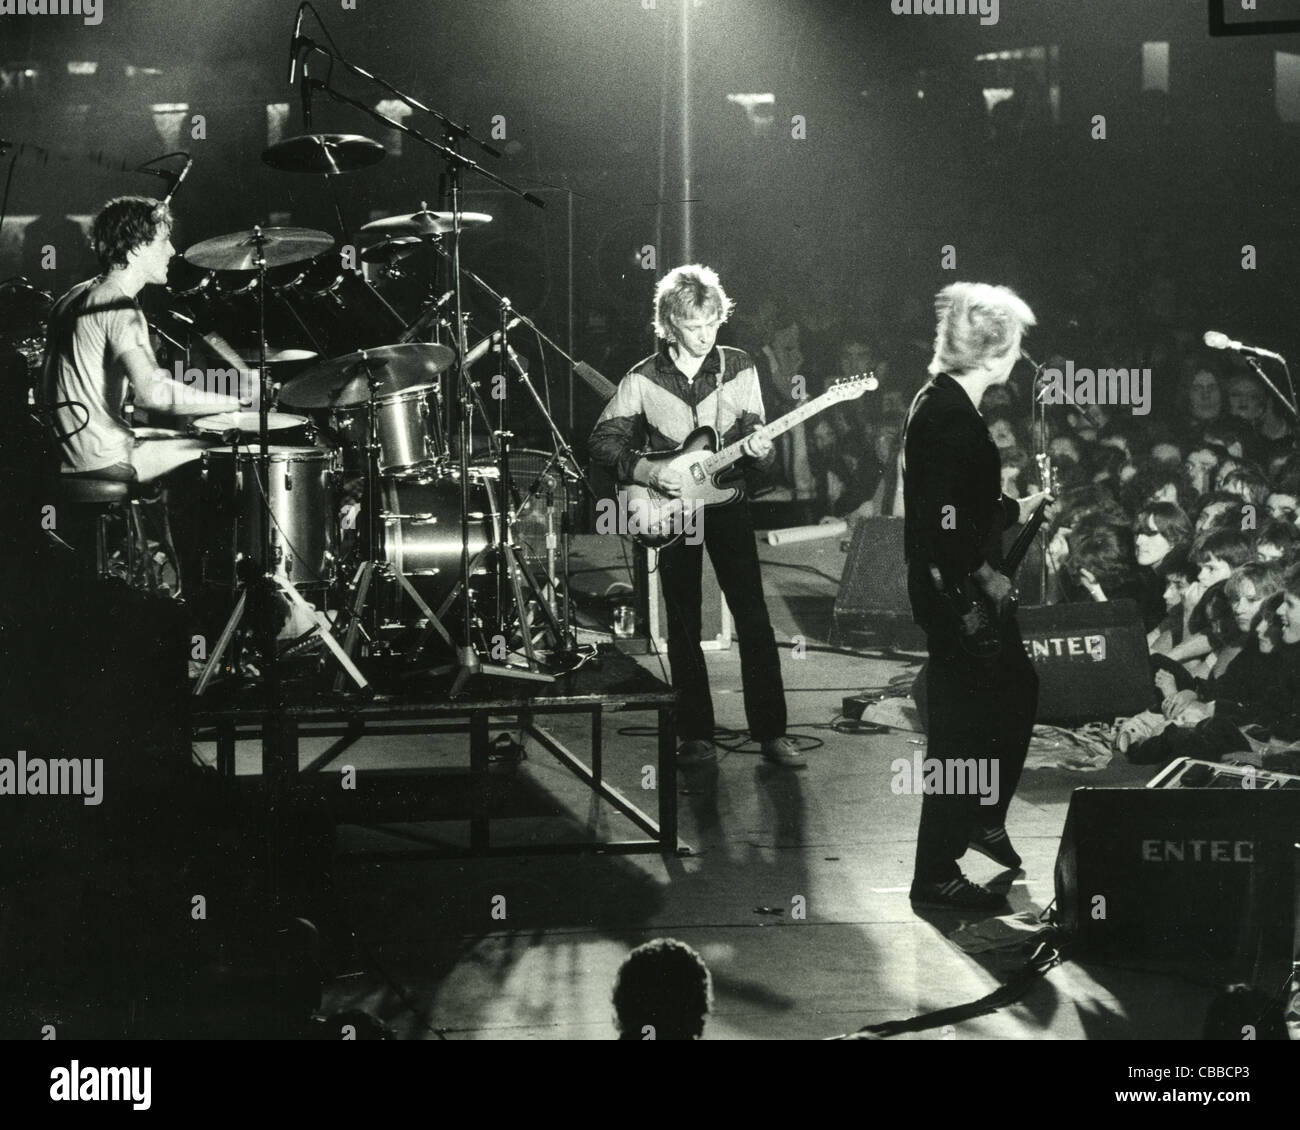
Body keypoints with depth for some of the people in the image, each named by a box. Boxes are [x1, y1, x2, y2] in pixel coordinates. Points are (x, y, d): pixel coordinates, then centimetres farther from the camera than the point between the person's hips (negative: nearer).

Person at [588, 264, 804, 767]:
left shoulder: (738, 368, 0)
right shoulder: (643, 379, -4)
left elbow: (755, 439, 4)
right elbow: (602, 442, -2)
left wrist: (759, 450, -19)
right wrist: (648, 471, -15)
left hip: (726, 502, 1)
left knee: (754, 617, -4)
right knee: (684, 626, 4)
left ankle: (770, 731, 2)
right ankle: (696, 734, 13)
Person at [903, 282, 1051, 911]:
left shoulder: (946, 404, 9)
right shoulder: (948, 418, -24)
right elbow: (943, 523, -28)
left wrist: (1019, 510, 23)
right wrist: (985, 577, -19)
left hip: (964, 590, 11)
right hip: (955, 595, -11)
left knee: (1017, 692, 23)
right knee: (962, 731, -4)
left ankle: (985, 822, 39)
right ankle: (935, 877, 4)